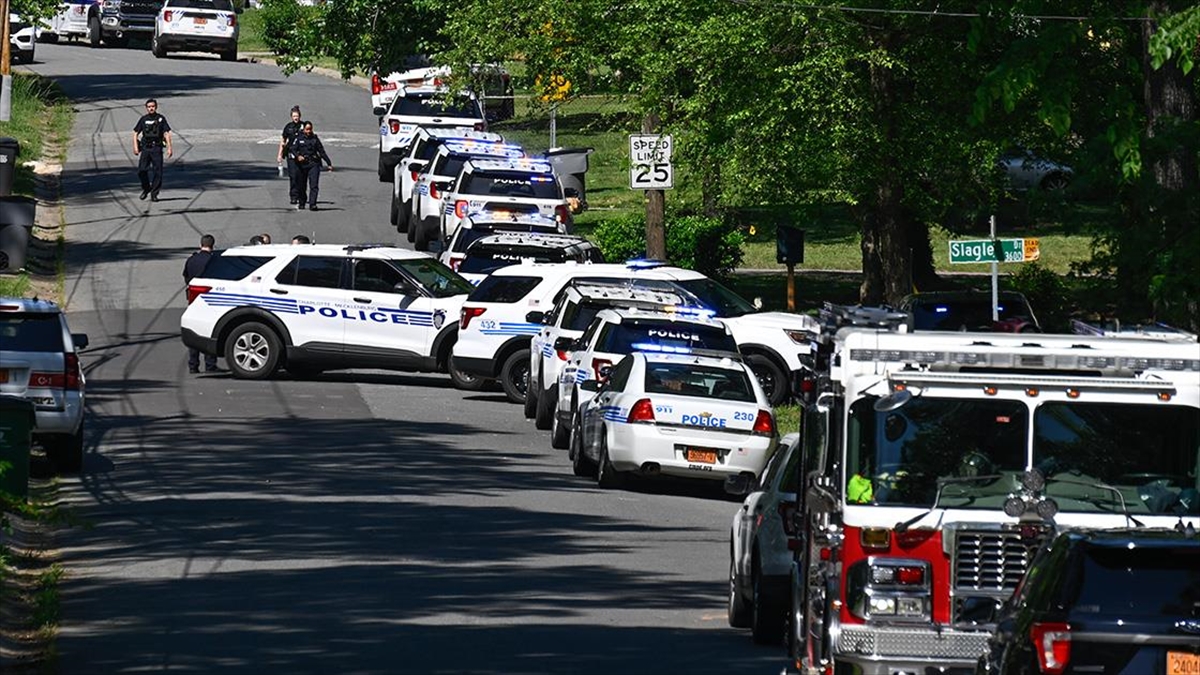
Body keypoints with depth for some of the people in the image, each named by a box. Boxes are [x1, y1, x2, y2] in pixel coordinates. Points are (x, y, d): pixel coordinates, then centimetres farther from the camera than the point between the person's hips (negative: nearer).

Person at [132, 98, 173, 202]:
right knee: (141, 171, -7)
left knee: (157, 172, -4)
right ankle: (146, 189, 16)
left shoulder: (161, 119, 4)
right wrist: (135, 147, -2)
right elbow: (135, 133, 10)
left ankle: (154, 193, 5)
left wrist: (169, 148, -6)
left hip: (157, 148, -1)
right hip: (145, 148, 1)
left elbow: (167, 134, 2)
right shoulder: (143, 119, 8)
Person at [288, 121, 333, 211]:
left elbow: (322, 152, 13)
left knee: (314, 185, -13)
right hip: (302, 165, 0)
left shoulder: (315, 139, 10)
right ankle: (301, 203, 26)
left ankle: (312, 204, -17)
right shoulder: (299, 138, 6)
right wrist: (298, 156, -25)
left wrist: (329, 163, 12)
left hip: (314, 164, 0)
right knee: (301, 186, 8)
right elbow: (293, 149, -5)